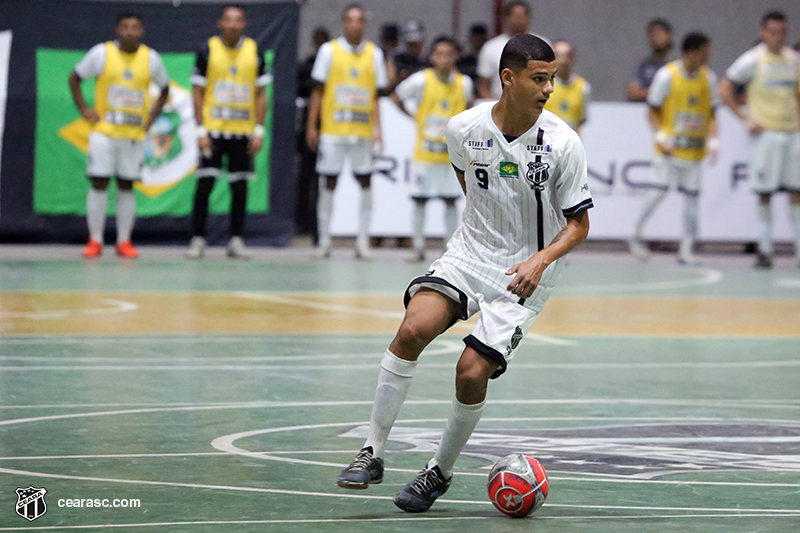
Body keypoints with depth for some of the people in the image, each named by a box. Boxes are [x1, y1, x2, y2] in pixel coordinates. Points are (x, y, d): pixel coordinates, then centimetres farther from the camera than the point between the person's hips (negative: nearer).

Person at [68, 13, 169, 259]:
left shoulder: (151, 58, 2)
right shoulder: (101, 53, -3)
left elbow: (164, 90, 17)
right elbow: (75, 77, 8)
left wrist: (152, 118, 6)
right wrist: (84, 109, -1)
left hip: (134, 134, 2)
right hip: (104, 131, -2)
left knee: (126, 186, 5)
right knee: (99, 183, -4)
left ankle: (124, 241, 11)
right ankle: (95, 240, 3)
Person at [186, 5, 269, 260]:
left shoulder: (254, 52, 5)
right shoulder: (207, 50, 0)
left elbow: (261, 95, 8)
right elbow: (198, 93, 1)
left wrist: (259, 131, 0)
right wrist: (201, 131, -7)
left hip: (243, 131, 2)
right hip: (213, 128, -2)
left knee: (239, 186, 3)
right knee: (205, 183, -5)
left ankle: (236, 240, 10)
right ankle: (197, 239, 1)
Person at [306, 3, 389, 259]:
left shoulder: (374, 53, 7)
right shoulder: (329, 50, 2)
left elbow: (376, 95, 9)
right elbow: (318, 91, 4)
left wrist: (377, 129, 0)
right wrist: (311, 127, -1)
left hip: (363, 130, 2)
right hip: (332, 129, -2)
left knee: (365, 181, -1)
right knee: (328, 182, 0)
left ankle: (363, 240, 5)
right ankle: (324, 240, 8)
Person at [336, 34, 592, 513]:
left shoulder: (562, 143, -15)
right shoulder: (464, 128, -7)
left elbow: (579, 224, -8)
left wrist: (539, 260, -24)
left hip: (527, 273, -2)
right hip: (470, 253, 2)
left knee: (472, 372, -15)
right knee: (413, 329, -23)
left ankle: (441, 472, 11)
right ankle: (373, 454, -13)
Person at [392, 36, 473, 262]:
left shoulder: (464, 83, -3)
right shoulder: (421, 80, -8)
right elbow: (396, 97, 6)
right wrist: (414, 117, 2)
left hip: (452, 154, 1)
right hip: (425, 151, -1)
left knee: (450, 201, 3)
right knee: (420, 200, 1)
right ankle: (418, 247, 9)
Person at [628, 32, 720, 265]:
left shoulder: (708, 78, 5)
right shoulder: (667, 75, -7)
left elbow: (711, 114, 11)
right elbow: (652, 111, -2)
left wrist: (713, 140, -3)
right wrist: (661, 137, -13)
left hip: (695, 148, 4)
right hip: (670, 145, -4)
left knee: (691, 195, 0)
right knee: (661, 189, -13)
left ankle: (686, 250, 5)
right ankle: (637, 235, 6)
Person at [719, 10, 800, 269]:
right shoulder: (752, 60, -4)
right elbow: (724, 89, -3)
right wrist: (745, 119, -7)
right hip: (765, 133, -4)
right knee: (765, 194, -2)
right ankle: (764, 250, 5)